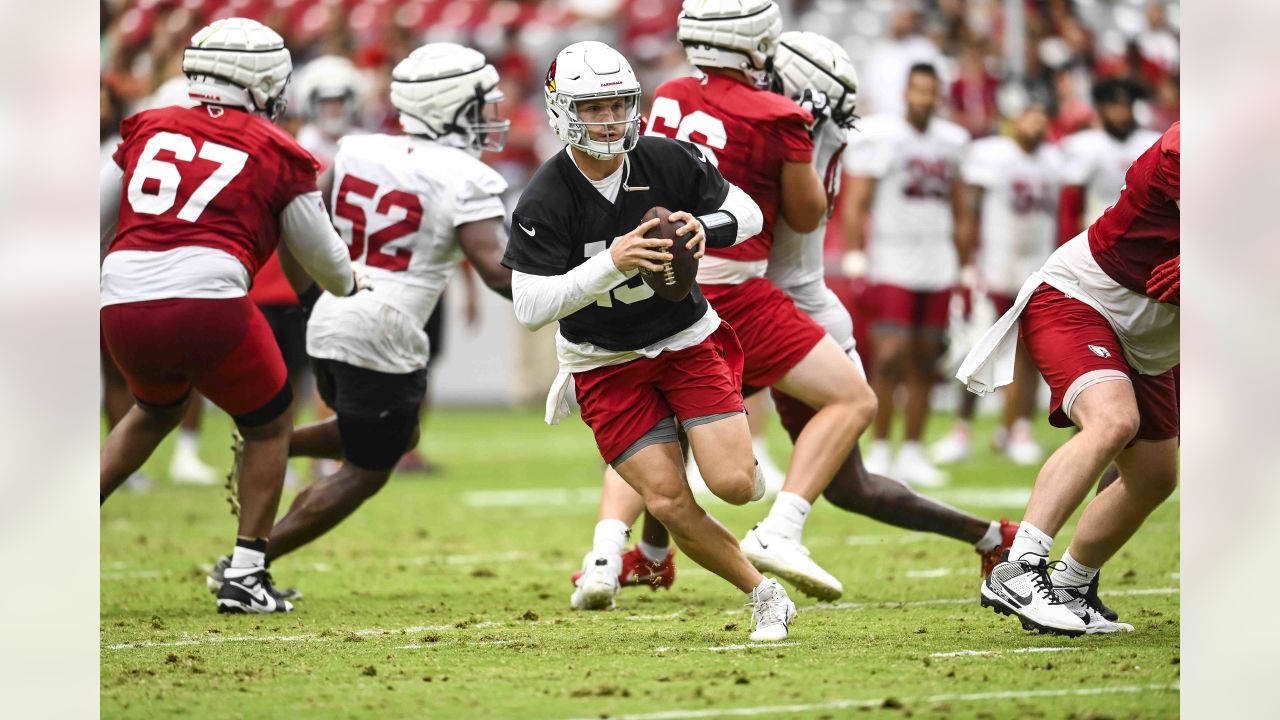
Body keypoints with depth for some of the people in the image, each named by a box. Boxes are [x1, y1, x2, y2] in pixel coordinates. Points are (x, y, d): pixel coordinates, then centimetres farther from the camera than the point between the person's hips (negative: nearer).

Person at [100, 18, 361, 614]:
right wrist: (349, 285, 43)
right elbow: (321, 254, 20)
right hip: (206, 304, -5)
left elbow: (98, 222, 23)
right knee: (268, 427, 19)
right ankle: (245, 576, 13)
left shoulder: (148, 129, 18)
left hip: (122, 307, 5)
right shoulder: (275, 154, 10)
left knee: (157, 411, 35)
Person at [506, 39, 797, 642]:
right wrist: (611, 264, -34)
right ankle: (763, 595, 10)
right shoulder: (546, 201, -18)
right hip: (606, 362, -2)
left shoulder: (670, 162, -11)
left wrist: (703, 227, -20)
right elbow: (529, 308, -22)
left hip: (688, 339, 2)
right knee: (671, 505, -11)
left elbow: (748, 213, 3)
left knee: (734, 484, -14)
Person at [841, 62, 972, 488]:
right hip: (892, 265, -5)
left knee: (924, 363, 6)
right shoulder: (881, 138, -5)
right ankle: (879, 450, -4)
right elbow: (855, 203, -7)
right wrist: (854, 257, -15)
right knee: (890, 357, -12)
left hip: (938, 268, 5)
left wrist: (965, 265, 18)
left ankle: (911, 453, 12)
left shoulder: (950, 142, 11)